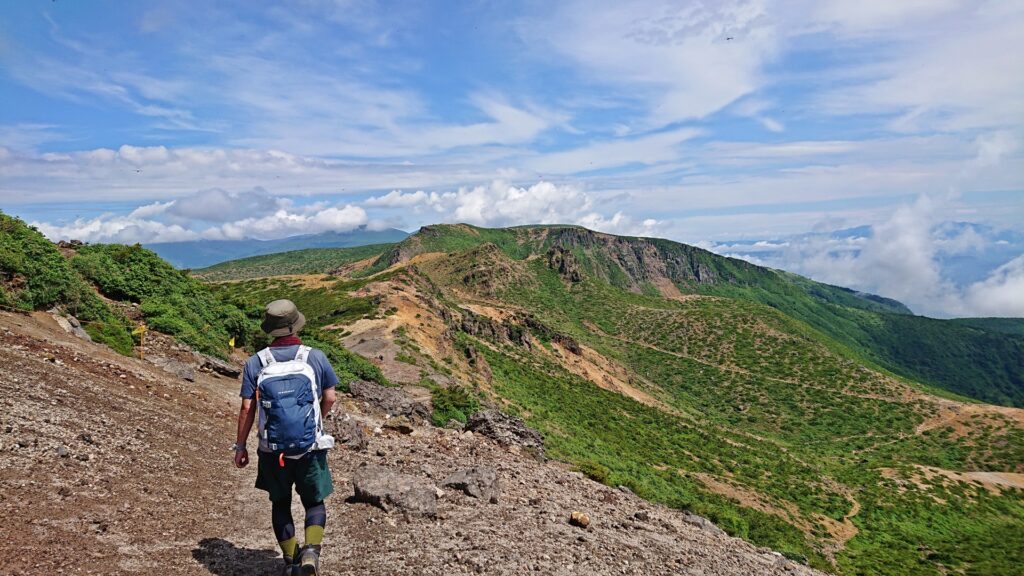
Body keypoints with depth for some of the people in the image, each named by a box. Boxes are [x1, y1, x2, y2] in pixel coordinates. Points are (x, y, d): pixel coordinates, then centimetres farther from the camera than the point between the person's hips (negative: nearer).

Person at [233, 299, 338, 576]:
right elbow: (330, 398, 0)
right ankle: (311, 550, -6)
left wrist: (240, 446, 6)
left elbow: (247, 409, -5)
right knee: (315, 502, 15)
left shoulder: (255, 363, -6)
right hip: (310, 448, -1)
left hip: (272, 451, 1)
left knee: (280, 503, 21)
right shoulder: (315, 357, -7)